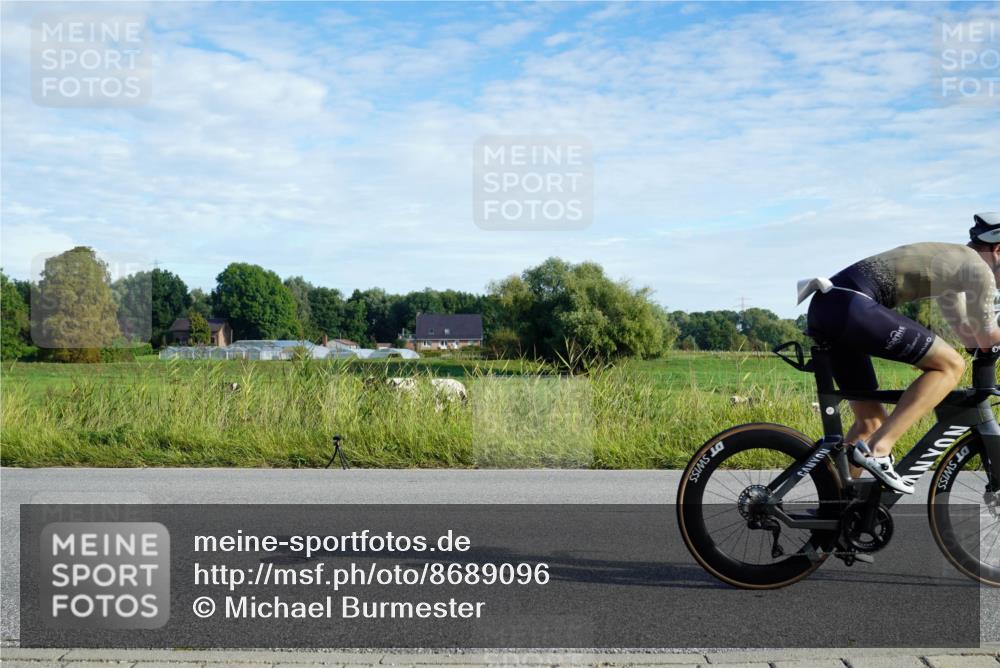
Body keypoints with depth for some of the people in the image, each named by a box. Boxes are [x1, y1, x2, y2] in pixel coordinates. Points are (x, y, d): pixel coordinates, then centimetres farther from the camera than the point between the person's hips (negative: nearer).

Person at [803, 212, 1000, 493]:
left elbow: (968, 332, 39)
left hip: (824, 307, 10)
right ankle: (878, 449, -14)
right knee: (950, 365, -5)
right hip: (850, 305, -10)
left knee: (871, 420, 17)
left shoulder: (948, 259, 30)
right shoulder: (977, 267, 3)